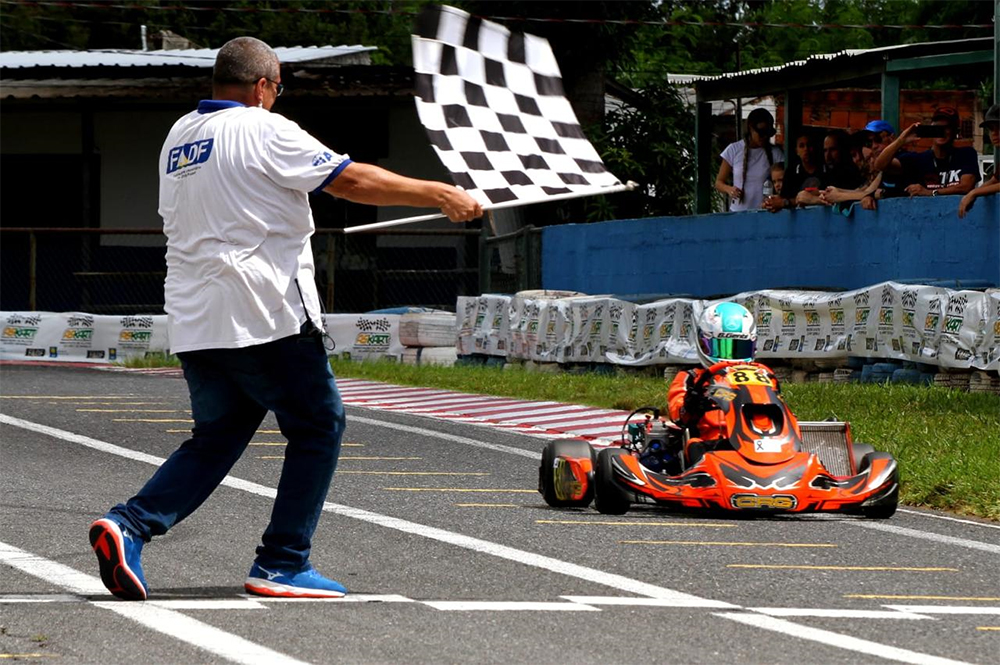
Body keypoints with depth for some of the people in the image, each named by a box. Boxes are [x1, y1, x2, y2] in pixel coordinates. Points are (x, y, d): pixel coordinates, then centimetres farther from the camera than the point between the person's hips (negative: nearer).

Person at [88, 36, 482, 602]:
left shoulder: (179, 137, 15)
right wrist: (441, 195, -6)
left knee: (217, 436, 15)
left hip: (194, 322, 7)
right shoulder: (263, 131, -8)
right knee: (320, 427, 6)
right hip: (264, 316, -7)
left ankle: (129, 526, -6)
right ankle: (283, 565, 3)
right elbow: (351, 180, -12)